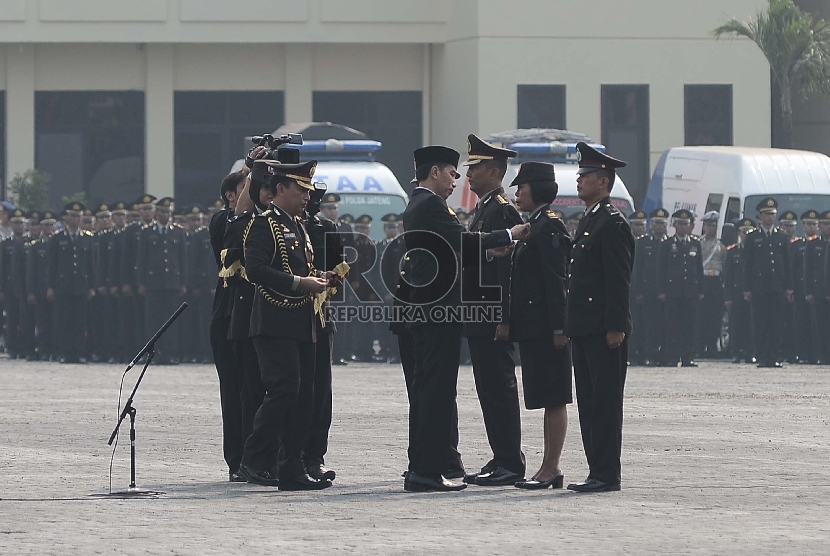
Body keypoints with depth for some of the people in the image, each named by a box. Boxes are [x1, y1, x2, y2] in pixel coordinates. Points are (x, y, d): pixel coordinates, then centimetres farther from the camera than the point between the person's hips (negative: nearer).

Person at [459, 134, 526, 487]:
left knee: (500, 390, -8)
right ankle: (501, 459, 15)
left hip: (493, 319, -10)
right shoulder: (482, 210, 19)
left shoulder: (502, 211, -12)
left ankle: (511, 465, -6)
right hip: (479, 319, 10)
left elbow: (507, 267, -18)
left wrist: (504, 319, -22)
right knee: (489, 390, 11)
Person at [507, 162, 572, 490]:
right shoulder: (532, 227, 18)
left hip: (545, 325, -10)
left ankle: (550, 468, -6)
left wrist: (558, 326, -21)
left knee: (553, 398, -6)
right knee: (549, 399, 10)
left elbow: (557, 279, -17)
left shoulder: (549, 227, -12)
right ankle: (550, 468, 13)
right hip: (533, 325, 10)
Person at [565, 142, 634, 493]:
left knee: (605, 402, -7)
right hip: (584, 330, 10)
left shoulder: (612, 223, -11)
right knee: (588, 402, 10)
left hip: (604, 331, -10)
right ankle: (597, 471, 13)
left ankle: (607, 474, -5)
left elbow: (619, 280, -16)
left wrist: (615, 327, -20)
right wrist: (570, 326, 18)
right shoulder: (587, 222, 19)